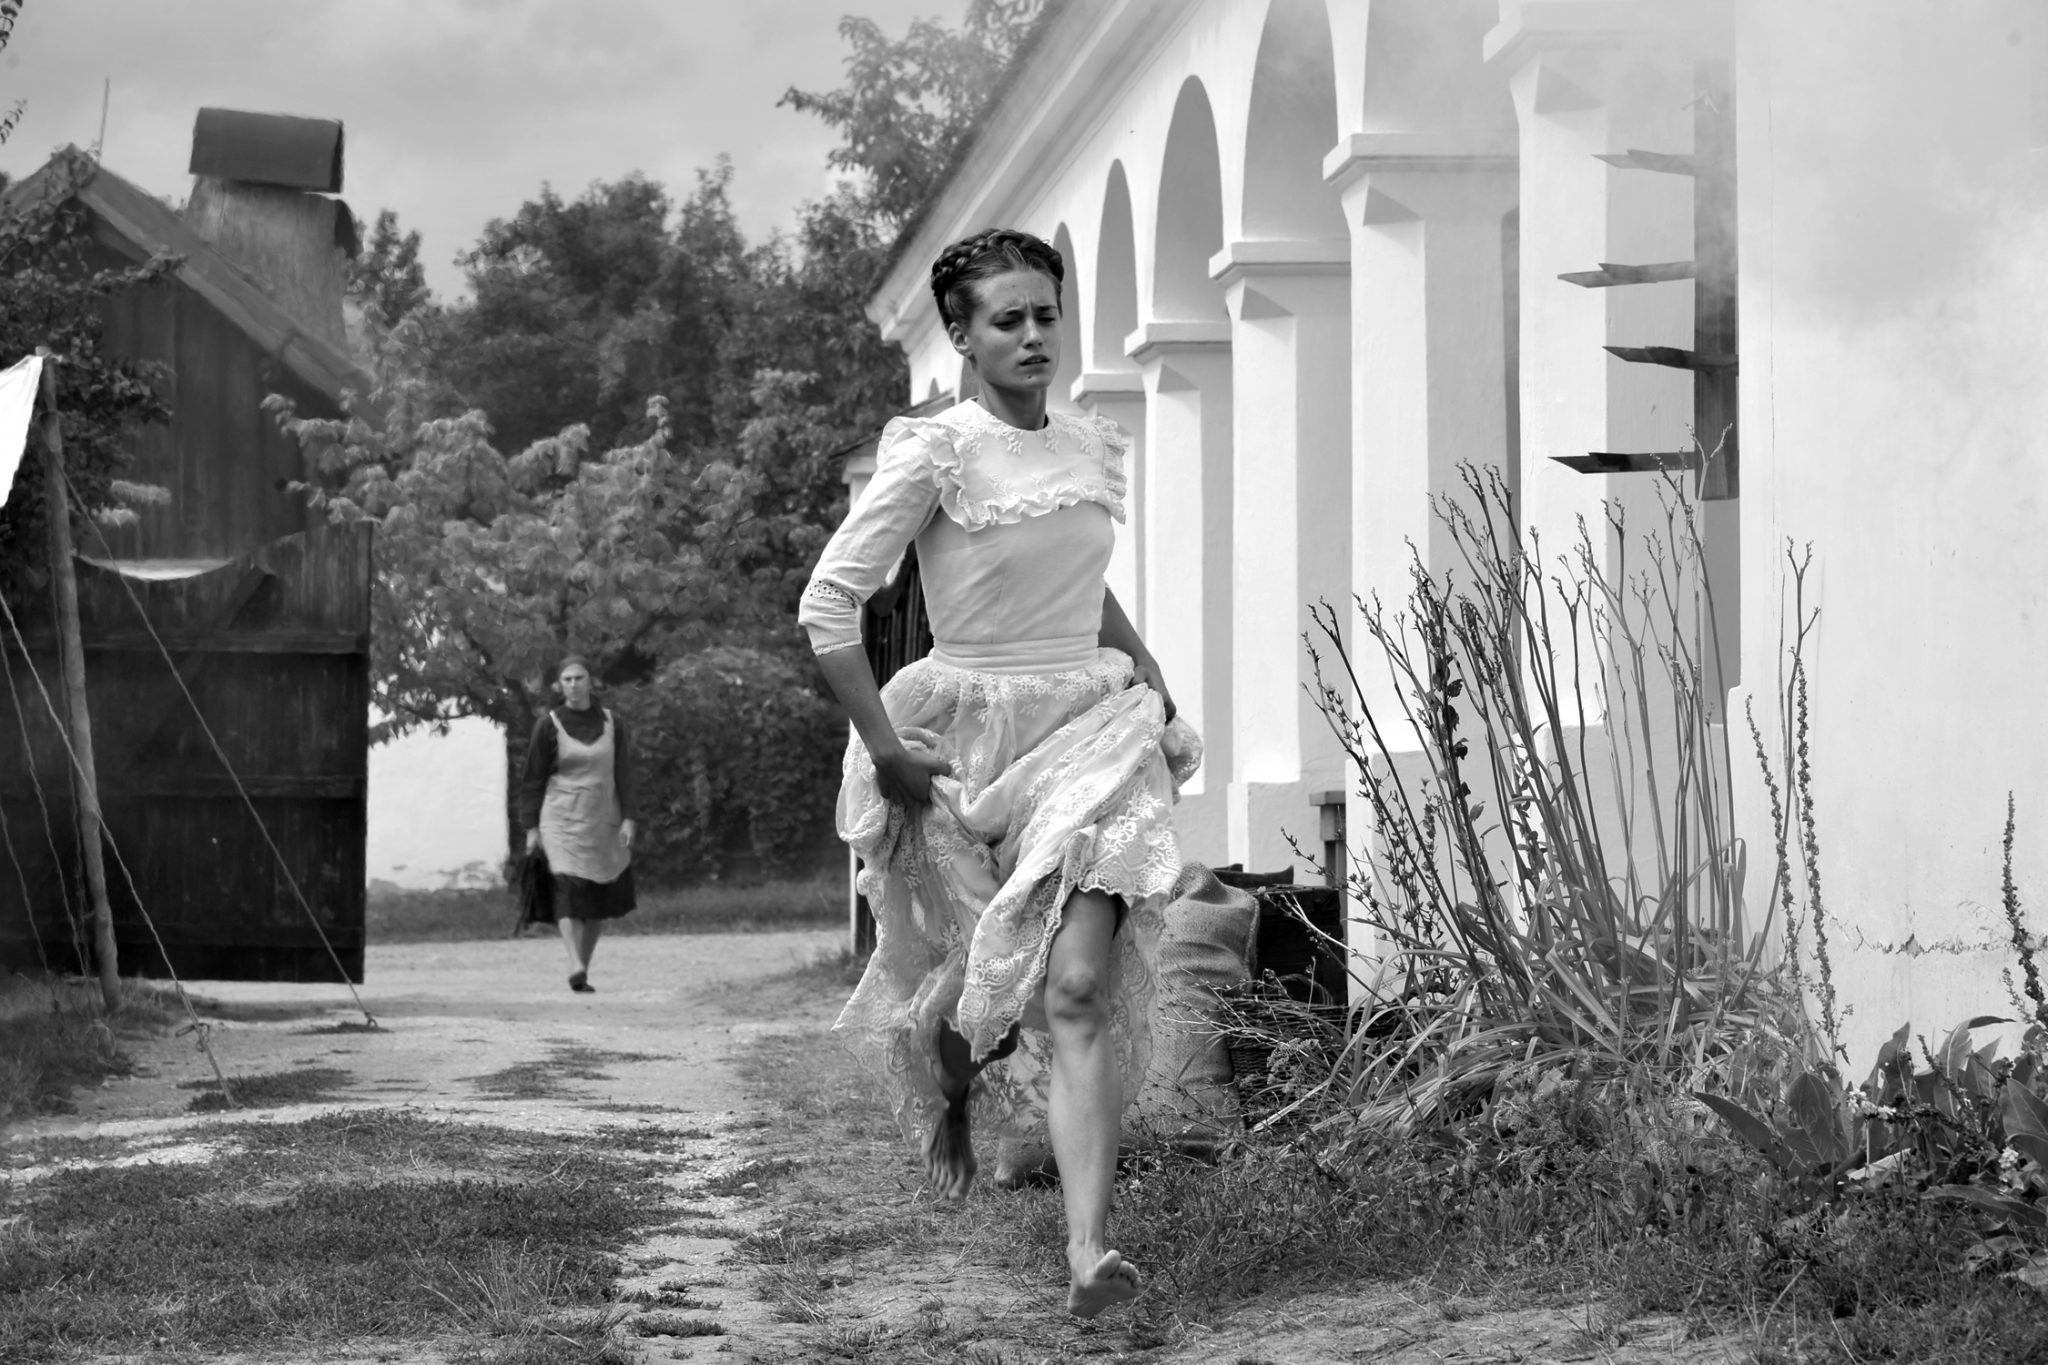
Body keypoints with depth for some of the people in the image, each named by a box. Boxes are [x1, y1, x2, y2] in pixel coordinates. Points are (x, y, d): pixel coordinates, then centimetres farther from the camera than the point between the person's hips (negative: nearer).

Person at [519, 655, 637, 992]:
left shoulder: (612, 724, 5)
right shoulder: (548, 726, -2)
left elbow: (623, 774, 4)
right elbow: (533, 779, 1)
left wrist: (628, 819, -7)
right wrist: (532, 828, -3)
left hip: (602, 821, 3)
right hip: (562, 819, -3)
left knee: (602, 899, 4)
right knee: (569, 888, -21)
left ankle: (583, 968, 21)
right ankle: (576, 967, -34)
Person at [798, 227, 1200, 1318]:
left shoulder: (1093, 450, 8)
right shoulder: (933, 454, -10)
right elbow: (827, 610, -13)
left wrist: (1161, 702, 20)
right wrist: (884, 749, -15)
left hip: (1088, 729, 3)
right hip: (968, 737, -3)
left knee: (1078, 988, -14)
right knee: (976, 975, 10)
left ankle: (1088, 1252, -20)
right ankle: (942, 1105, 48)